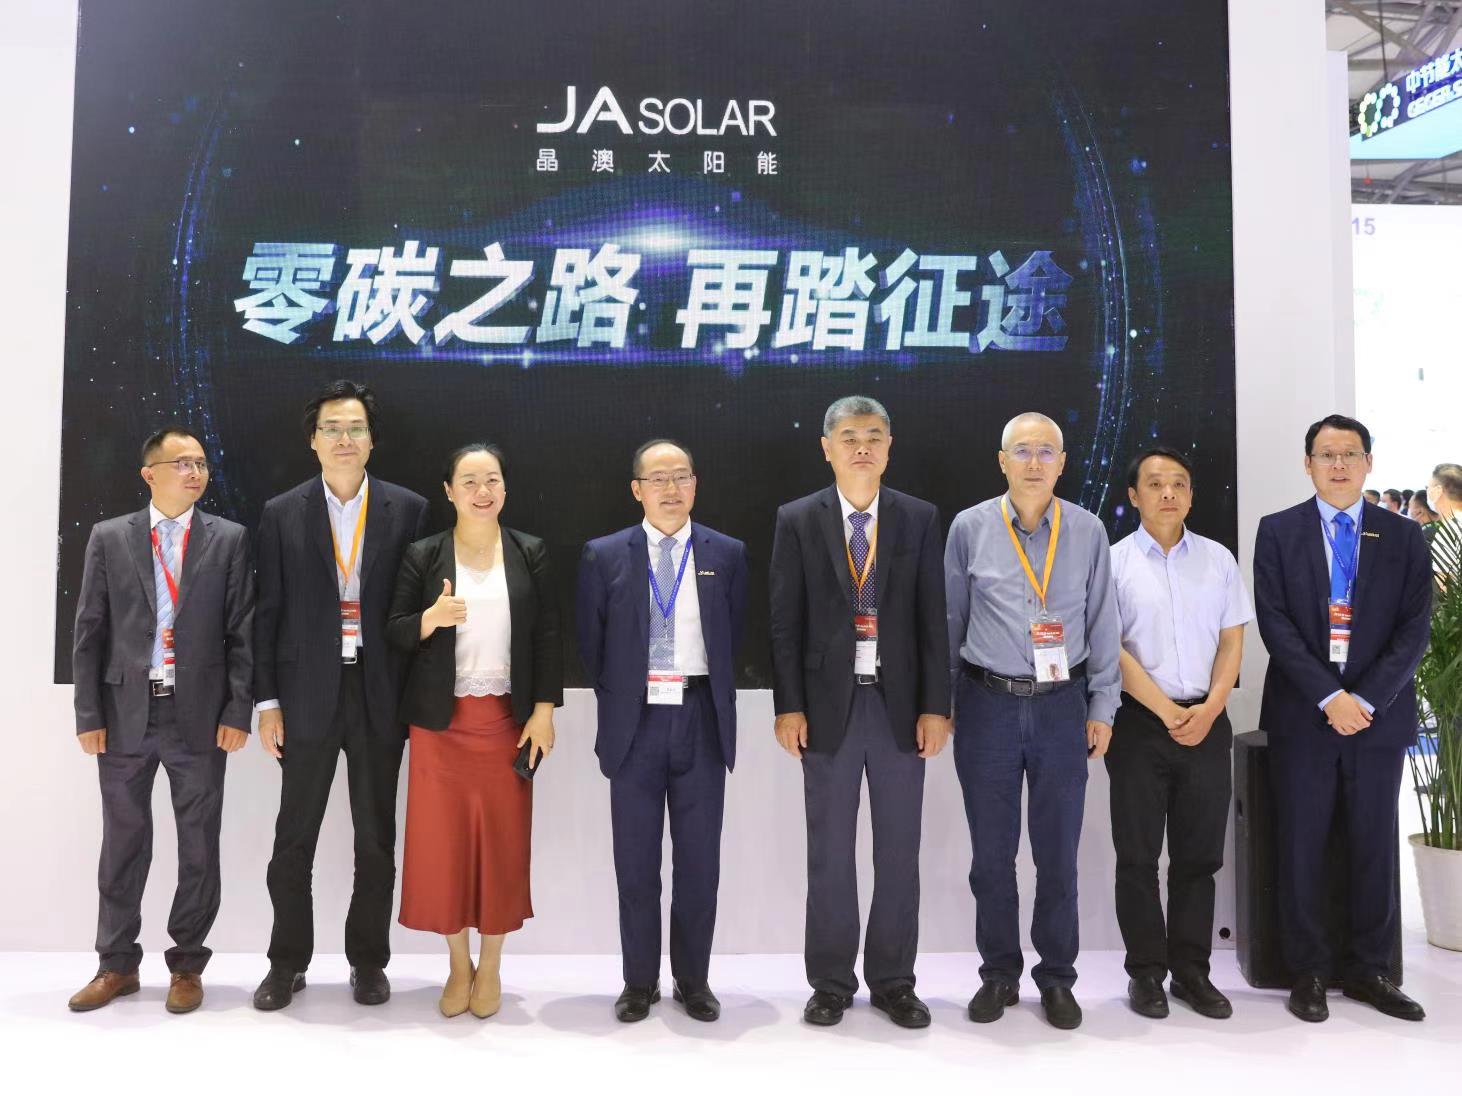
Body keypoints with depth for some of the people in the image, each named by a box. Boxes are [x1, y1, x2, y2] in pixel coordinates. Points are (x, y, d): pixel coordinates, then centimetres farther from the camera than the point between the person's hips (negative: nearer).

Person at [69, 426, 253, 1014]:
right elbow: (89, 634, 4)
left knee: (198, 845, 7)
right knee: (124, 842, 12)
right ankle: (118, 964, 28)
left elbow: (242, 632, -1)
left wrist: (237, 712, -7)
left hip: (200, 715, -1)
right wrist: (89, 716, -2)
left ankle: (187, 964, 22)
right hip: (126, 713, 1)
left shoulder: (229, 539, 2)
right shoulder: (109, 538, 5)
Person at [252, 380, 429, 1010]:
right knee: (294, 838, 10)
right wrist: (267, 702, -1)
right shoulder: (282, 514, 2)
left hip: (380, 696, 0)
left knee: (376, 837, 10)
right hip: (309, 694, 0)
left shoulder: (407, 509, 1)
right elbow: (268, 613, 2)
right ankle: (287, 963, 26)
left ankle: (368, 961, 26)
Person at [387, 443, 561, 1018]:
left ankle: (490, 966, 23)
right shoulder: (422, 556, 1)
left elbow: (548, 636, 2)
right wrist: (431, 617, -21)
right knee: (443, 841, 4)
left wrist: (544, 711, -5)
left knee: (502, 841, 5)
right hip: (441, 721, 0)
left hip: (508, 719, 0)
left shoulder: (530, 553, 3)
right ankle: (458, 965, 23)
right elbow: (394, 634, 0)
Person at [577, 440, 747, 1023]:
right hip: (635, 720, 0)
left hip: (701, 720, 1)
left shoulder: (727, 554, 4)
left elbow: (735, 640, 10)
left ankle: (693, 979, 24)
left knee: (699, 858, 8)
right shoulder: (604, 556, 2)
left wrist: (715, 699, 7)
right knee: (636, 860, 8)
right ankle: (639, 981, 23)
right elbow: (591, 644, 7)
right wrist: (617, 703, 6)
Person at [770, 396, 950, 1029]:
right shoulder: (798, 521, 1)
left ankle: (893, 981, 25)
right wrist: (789, 706, -6)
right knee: (830, 851, 9)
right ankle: (831, 982, 23)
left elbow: (932, 618, 2)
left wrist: (935, 706, -3)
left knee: (898, 849, 10)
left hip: (901, 703, 1)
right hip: (828, 703, -1)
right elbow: (785, 622, 0)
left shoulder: (919, 519, 4)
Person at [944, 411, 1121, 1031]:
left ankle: (1057, 978, 26)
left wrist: (1103, 709, 4)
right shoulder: (970, 529, -1)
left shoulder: (1088, 532, 2)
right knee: (991, 851, 9)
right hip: (988, 703, 0)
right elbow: (949, 621, 5)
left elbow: (1102, 626, 6)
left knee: (1058, 852, 9)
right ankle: (999, 974, 26)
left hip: (1062, 704, 1)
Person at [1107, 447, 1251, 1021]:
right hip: (1140, 724, -3)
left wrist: (1208, 709, -7)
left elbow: (1232, 641, 7)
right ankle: (1146, 972, 17)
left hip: (1207, 723, 3)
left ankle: (1190, 968, 22)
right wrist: (1168, 712, -11)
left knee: (1199, 855, 9)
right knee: (1138, 856, 5)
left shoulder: (1219, 559, 8)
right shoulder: (1114, 562, -2)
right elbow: (1110, 649, -6)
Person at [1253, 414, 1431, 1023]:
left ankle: (1368, 969, 23)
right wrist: (1329, 696, -14)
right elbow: (1275, 623, -6)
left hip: (1379, 714, 2)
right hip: (1302, 715, -1)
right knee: (1301, 847, 4)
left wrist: (1367, 698, -13)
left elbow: (1415, 628, -1)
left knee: (1375, 846, 9)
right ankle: (1308, 972, 16)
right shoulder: (1278, 532, 3)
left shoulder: (1404, 536, 7)